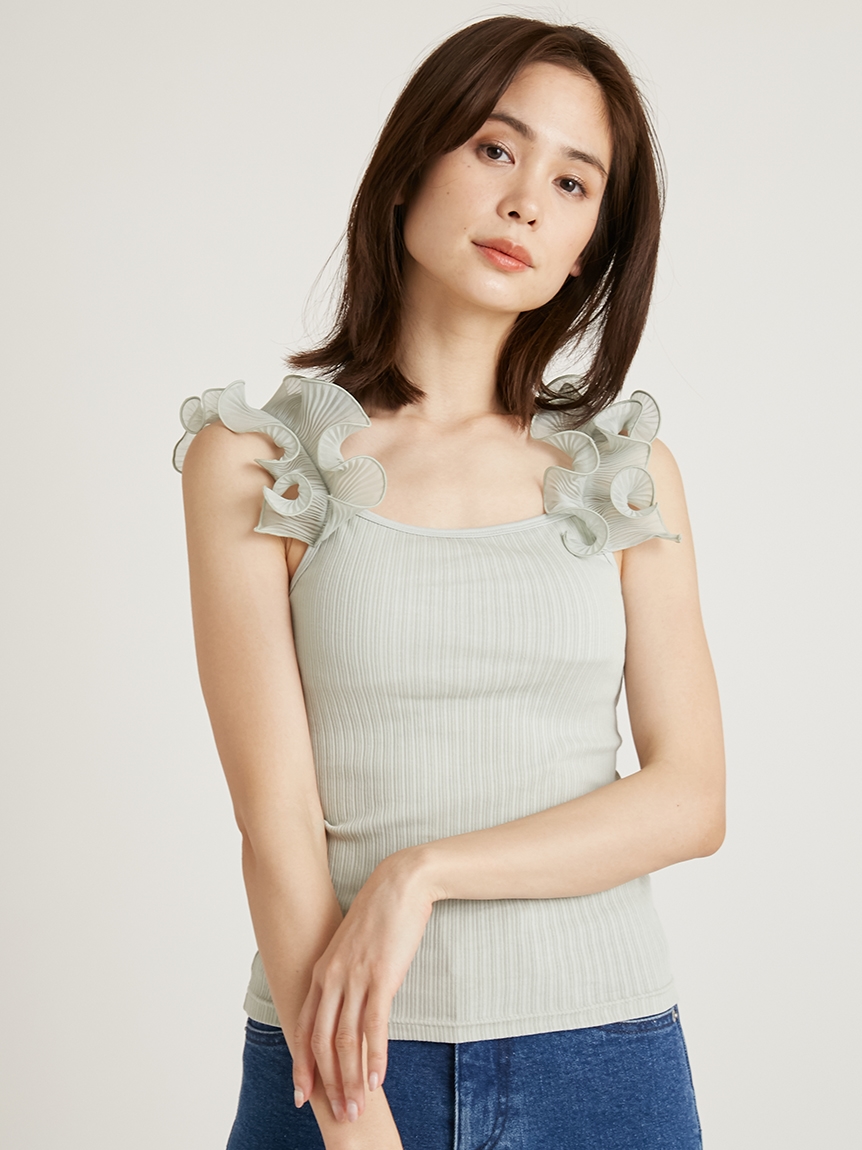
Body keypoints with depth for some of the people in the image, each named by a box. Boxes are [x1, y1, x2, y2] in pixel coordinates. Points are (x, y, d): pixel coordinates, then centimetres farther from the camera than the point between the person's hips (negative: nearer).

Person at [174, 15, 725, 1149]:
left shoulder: (627, 471, 4)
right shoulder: (254, 461, -3)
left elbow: (691, 797, -2)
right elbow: (276, 818, -10)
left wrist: (425, 872, -14)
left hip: (606, 1056, 2)